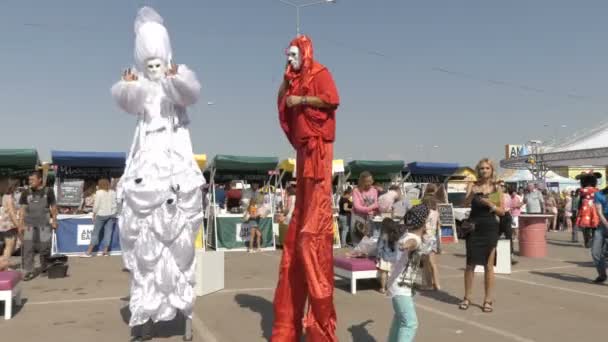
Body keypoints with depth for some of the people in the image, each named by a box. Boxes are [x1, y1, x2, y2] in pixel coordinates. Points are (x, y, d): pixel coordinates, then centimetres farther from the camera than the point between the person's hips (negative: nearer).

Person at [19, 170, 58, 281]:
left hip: (44, 224, -1)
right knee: (28, 247, -5)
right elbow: (23, 209, 6)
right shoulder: (26, 193, 4)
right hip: (29, 224, 1)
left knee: (44, 247, 4)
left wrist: (54, 221, 1)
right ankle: (29, 271, -1)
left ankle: (44, 268, 23)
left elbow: (53, 207, 4)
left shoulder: (48, 191, -1)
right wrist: (21, 224, 0)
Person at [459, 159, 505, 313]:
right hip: (474, 227, 0)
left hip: (490, 228, 0)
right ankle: (467, 298, 15)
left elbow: (502, 211, 4)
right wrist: (472, 193, -32)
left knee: (489, 265, 3)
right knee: (470, 263, 5)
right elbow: (466, 203, -13)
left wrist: (491, 205, -14)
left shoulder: (497, 188, 4)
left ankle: (488, 300, 10)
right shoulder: (473, 185, 2)